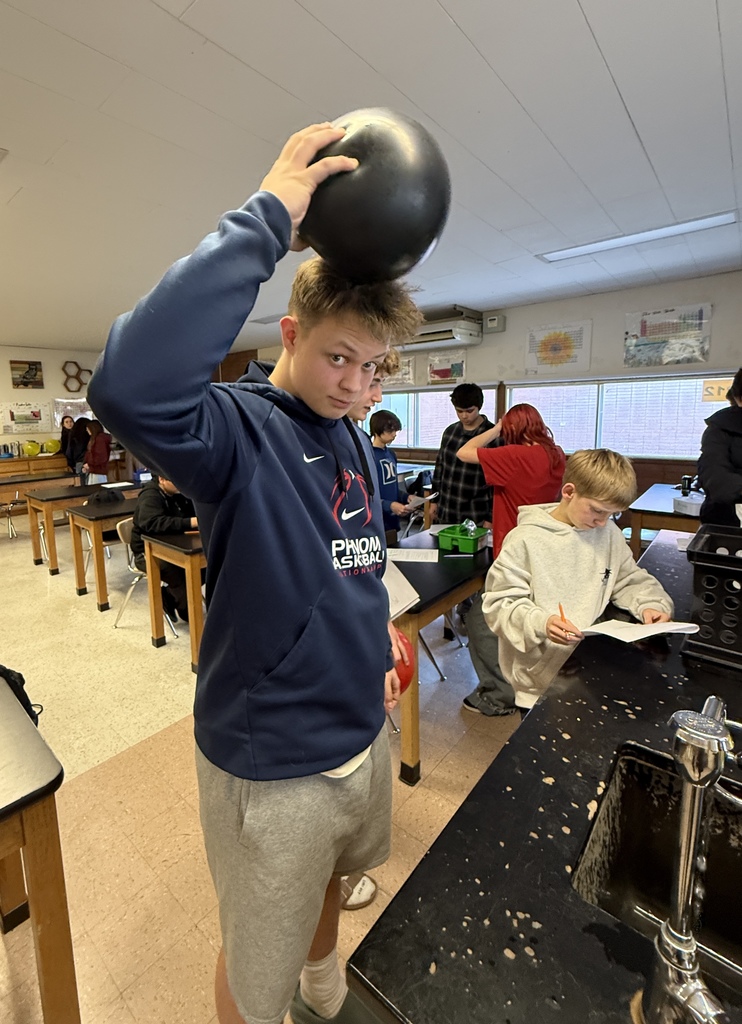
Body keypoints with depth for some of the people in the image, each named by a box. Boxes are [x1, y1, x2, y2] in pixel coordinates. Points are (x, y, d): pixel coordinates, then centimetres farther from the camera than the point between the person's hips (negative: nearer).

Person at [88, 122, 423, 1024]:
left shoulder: (351, 437, -1)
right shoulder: (240, 429, -22)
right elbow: (130, 385, -45)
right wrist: (267, 219, -36)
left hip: (361, 732, 8)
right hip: (271, 766, -7)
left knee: (330, 881, 36)